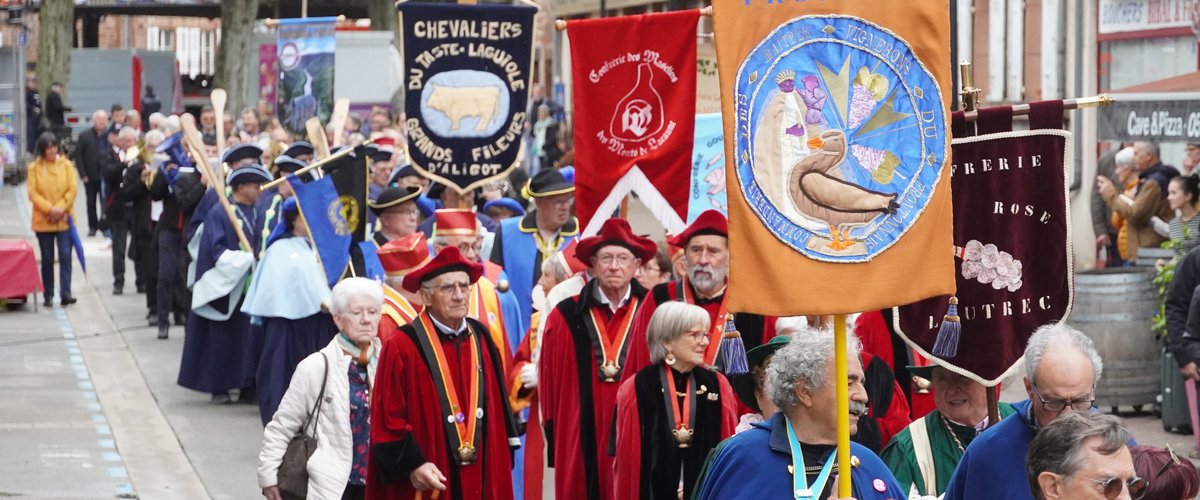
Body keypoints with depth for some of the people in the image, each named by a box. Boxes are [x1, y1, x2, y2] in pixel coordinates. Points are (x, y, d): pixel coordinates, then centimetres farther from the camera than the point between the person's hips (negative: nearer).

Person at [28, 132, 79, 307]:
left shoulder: (67, 165, 1)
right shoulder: (34, 167, -1)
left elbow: (72, 190, -2)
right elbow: (32, 193, -5)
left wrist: (60, 208, -13)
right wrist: (49, 209, -16)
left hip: (64, 219, 0)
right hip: (43, 221, 0)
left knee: (65, 256, -8)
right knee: (47, 259, 7)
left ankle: (65, 293, -11)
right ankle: (48, 295, 13)